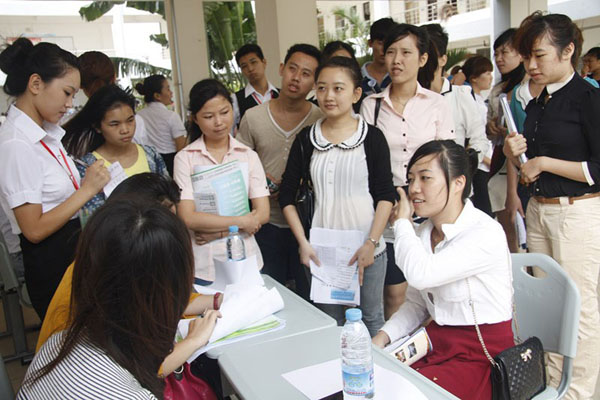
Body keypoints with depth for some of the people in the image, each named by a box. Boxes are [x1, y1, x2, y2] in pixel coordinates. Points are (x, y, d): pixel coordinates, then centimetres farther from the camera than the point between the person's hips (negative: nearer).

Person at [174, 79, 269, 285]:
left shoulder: (248, 156, 2)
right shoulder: (185, 158, -5)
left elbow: (262, 214, -3)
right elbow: (188, 218, -13)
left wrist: (218, 231, -13)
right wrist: (241, 222, -11)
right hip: (203, 267, -2)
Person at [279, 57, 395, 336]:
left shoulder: (372, 137, -3)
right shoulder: (306, 138, 3)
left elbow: (385, 195, -4)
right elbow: (287, 194, 5)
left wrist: (371, 243, -13)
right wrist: (303, 242, -3)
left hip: (367, 249, -2)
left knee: (372, 318, 12)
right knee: (330, 321, 15)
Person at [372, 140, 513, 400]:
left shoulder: (487, 234, -19)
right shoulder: (423, 233, 5)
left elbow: (421, 274, -32)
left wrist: (402, 222, -15)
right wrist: (382, 337, -7)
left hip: (481, 358, -6)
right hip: (436, 342, 6)